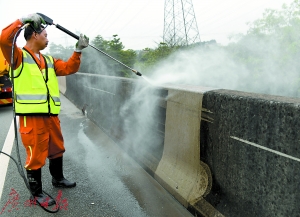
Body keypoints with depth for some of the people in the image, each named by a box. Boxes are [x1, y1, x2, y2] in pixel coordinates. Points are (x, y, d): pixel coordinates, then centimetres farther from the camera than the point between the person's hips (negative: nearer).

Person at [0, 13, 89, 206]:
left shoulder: (49, 60, 19)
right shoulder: (19, 55, -1)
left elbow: (69, 68, 16)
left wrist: (78, 51, 6)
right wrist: (23, 21, -15)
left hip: (51, 114, 8)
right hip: (31, 115, -7)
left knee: (57, 149, 20)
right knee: (36, 155, 0)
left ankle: (58, 178, 41)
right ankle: (37, 192, 16)